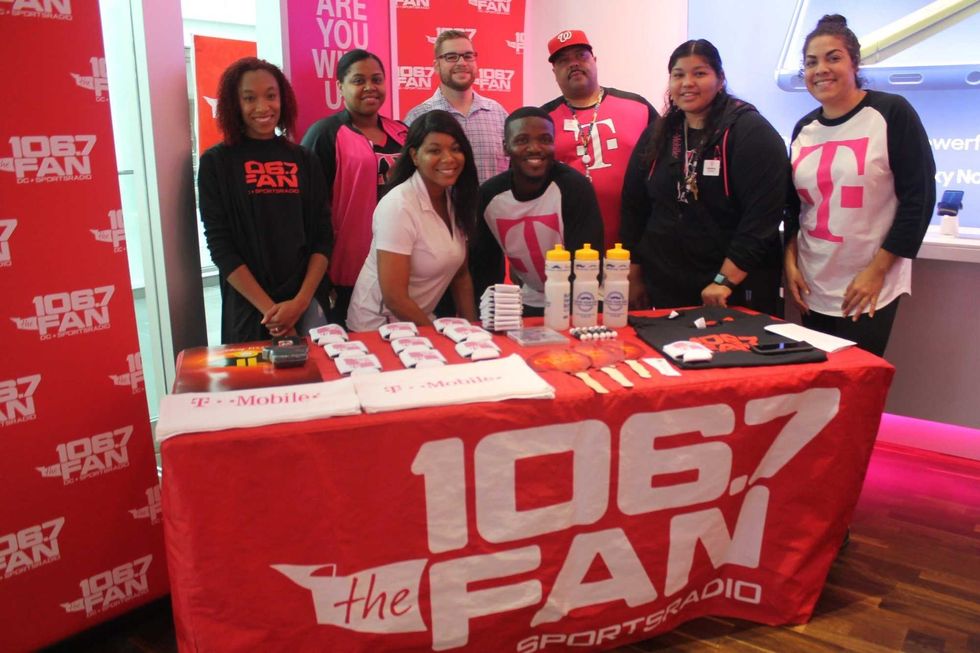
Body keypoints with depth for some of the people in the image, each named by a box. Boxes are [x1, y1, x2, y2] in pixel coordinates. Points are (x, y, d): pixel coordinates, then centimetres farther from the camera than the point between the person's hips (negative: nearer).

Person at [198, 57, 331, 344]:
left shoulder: (305, 160, 6)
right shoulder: (216, 162, 0)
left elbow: (322, 237, 2)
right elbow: (220, 245, -5)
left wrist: (301, 300, -11)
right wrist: (268, 308, -13)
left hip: (309, 302, 2)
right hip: (248, 308, -2)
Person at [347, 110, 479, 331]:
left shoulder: (455, 199, 1)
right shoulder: (398, 206, -19)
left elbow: (461, 274, 8)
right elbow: (394, 298, -21)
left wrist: (472, 328, -1)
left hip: (420, 321, 6)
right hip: (379, 326, -6)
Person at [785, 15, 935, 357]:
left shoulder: (892, 113, -6)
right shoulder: (804, 128, 8)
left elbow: (919, 197, -9)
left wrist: (877, 270, -12)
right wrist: (790, 261, 2)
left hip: (870, 291, -4)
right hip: (812, 289, 5)